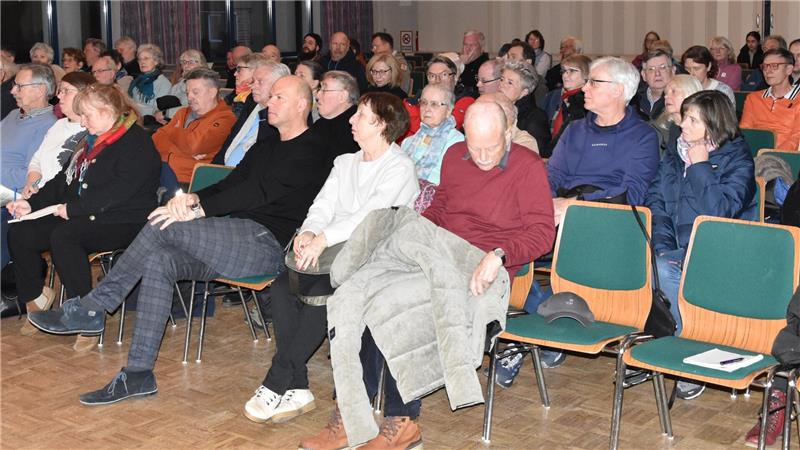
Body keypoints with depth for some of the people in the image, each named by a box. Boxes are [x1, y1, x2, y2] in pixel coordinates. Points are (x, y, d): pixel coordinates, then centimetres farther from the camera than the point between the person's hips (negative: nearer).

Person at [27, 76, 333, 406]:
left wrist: (196, 210, -18)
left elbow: (262, 192, -15)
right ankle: (139, 374, -15)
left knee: (163, 226, -22)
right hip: (237, 239, 8)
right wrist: (194, 198, -5)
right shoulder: (268, 147, 27)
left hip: (265, 242, -8)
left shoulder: (310, 152, -3)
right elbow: (232, 183, 18)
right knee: (158, 261, -15)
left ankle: (90, 309, -11)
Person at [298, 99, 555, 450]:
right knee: (351, 297, -19)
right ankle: (349, 417, -16)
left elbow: (542, 232, -10)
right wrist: (415, 229, 8)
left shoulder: (528, 167, -4)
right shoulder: (454, 157, 15)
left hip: (481, 270, -6)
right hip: (435, 255, 7)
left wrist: (497, 255, -25)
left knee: (391, 305, -29)